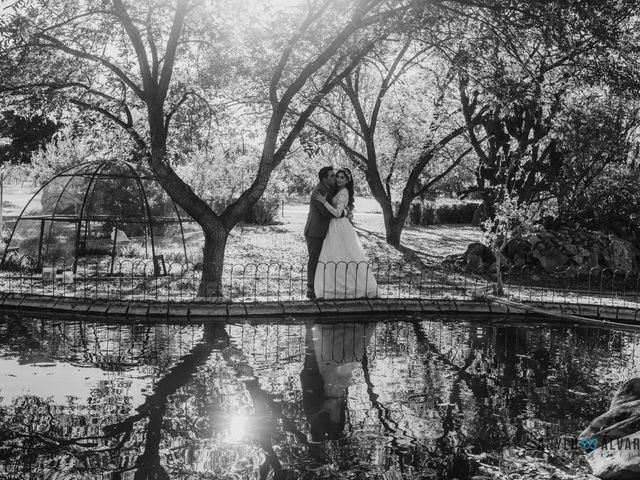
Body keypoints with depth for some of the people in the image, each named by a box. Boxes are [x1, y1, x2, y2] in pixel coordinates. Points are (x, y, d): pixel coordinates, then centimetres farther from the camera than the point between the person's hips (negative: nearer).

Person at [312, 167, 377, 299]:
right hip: (336, 227, 10)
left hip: (340, 228, -10)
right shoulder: (341, 191, 14)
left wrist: (324, 202, -23)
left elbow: (338, 213, -23)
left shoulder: (343, 193, -16)